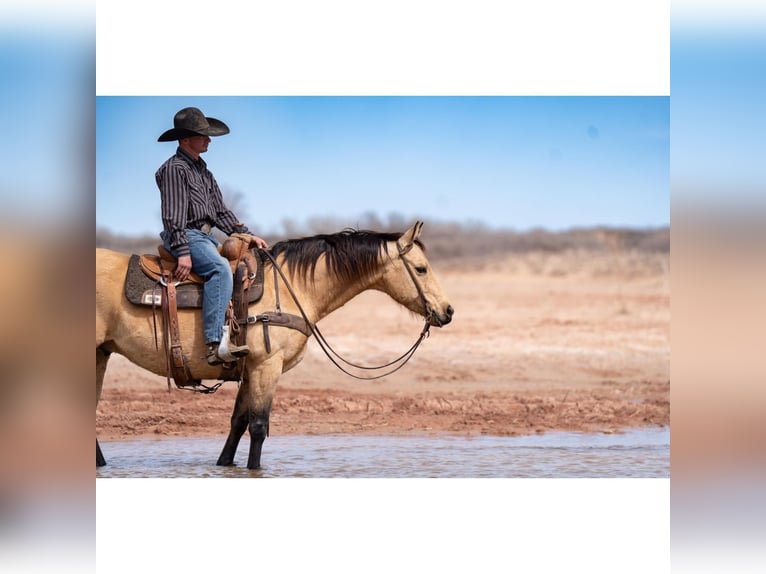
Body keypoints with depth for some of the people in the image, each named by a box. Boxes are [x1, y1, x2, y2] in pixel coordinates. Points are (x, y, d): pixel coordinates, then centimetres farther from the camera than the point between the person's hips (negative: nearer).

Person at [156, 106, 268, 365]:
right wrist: (183, 253, -22)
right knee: (220, 267, -31)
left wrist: (245, 234, 11)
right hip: (186, 236, -10)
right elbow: (173, 215, -15)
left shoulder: (203, 171, 21)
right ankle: (215, 343, -39)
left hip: (206, 237, 10)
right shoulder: (174, 168, -7)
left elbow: (221, 211, 23)